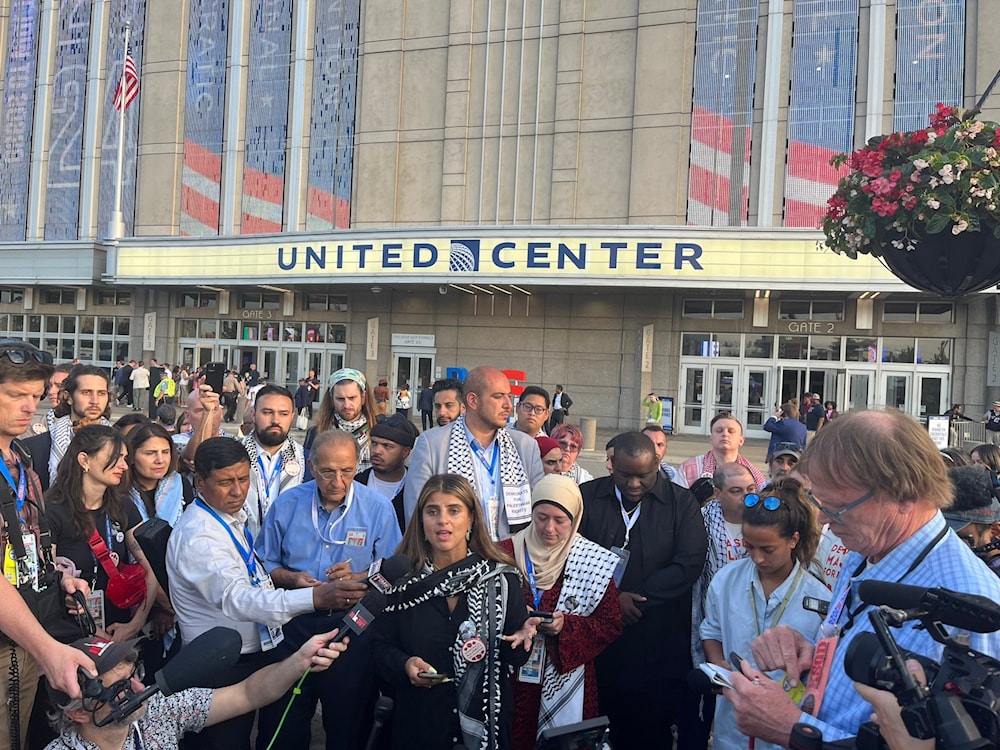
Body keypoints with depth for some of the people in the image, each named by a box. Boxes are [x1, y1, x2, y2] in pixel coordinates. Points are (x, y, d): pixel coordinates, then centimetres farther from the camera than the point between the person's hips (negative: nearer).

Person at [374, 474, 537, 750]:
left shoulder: (501, 577, -6)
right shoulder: (401, 577, -7)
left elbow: (515, 658, -1)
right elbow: (381, 647, -2)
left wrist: (521, 638, -22)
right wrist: (404, 664, -21)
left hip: (487, 721, 1)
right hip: (416, 723, 0)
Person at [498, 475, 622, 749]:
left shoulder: (593, 562, -4)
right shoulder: (506, 553, -1)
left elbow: (611, 625, -3)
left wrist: (566, 625, -18)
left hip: (566, 680, -1)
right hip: (512, 676, 1)